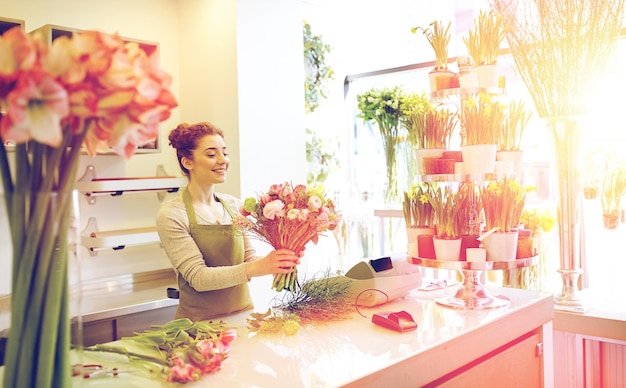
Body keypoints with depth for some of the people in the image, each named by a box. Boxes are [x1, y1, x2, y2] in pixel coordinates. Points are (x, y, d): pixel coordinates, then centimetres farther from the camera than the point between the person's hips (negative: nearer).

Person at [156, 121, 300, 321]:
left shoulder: (234, 205, 3)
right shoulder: (171, 214, -11)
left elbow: (248, 257, 4)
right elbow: (197, 277, -17)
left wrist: (271, 261, -17)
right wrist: (258, 267, -27)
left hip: (243, 314, 4)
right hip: (200, 322, -4)